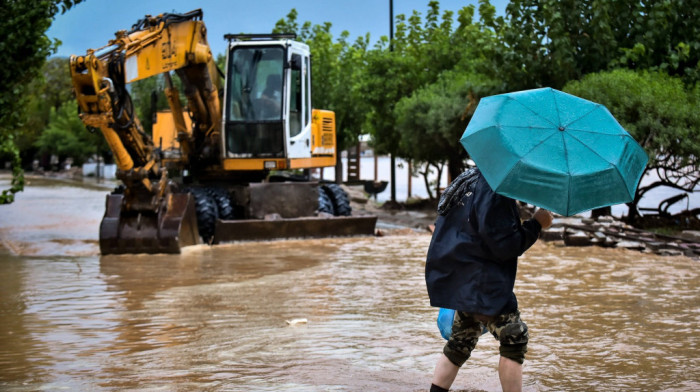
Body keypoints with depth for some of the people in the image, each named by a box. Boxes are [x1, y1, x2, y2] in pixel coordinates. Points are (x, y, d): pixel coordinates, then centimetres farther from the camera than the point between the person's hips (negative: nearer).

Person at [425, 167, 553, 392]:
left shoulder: (470, 180, 14)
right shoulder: (494, 194, -18)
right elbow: (504, 246, -19)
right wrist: (536, 224, -9)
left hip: (460, 279, 10)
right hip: (481, 283, -10)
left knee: (461, 342, 19)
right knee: (514, 339, -3)